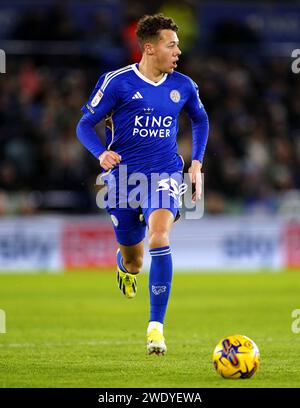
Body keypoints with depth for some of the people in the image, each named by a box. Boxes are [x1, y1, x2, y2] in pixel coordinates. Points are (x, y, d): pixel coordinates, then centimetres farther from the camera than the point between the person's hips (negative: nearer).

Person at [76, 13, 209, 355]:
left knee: (159, 235, -27)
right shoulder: (118, 82, -7)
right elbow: (85, 125, -3)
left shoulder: (182, 86, 3)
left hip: (165, 174, 1)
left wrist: (196, 163, 14)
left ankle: (156, 327, -26)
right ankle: (126, 268, 52)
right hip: (124, 176, -1)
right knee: (133, 260, 9)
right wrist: (101, 153, -23)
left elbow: (200, 120, 24)